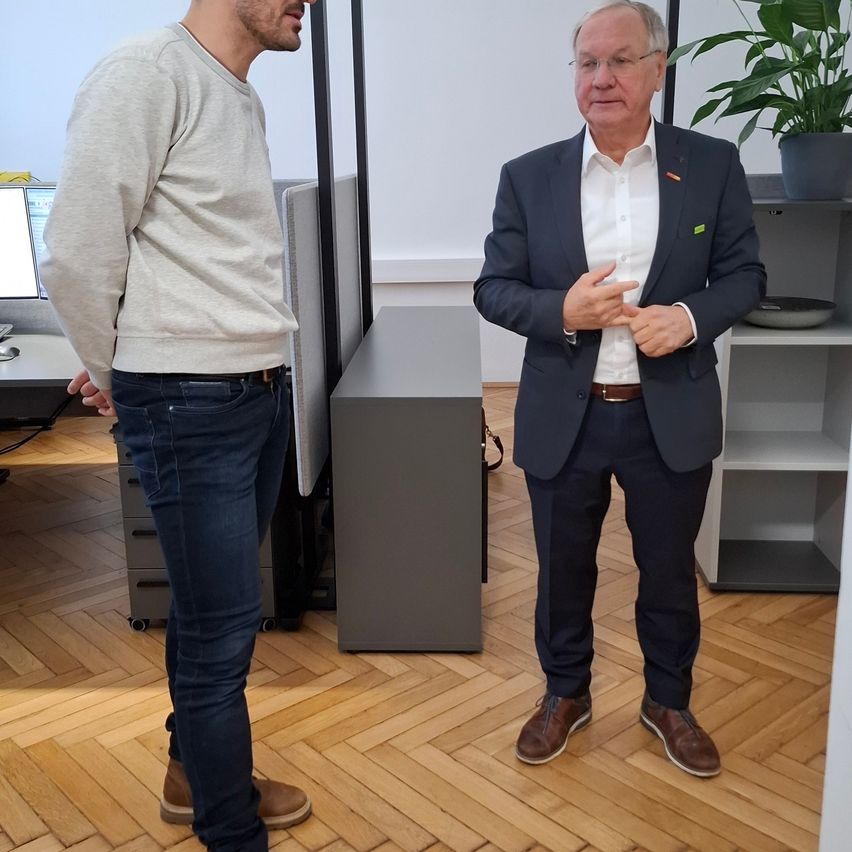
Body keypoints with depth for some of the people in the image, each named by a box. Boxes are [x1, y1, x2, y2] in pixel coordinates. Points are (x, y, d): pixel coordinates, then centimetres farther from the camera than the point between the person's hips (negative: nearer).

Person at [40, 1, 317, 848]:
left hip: (259, 391, 8)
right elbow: (75, 254, -15)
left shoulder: (241, 96, 13)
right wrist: (114, 374, -1)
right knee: (223, 623, 2)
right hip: (188, 404, -8)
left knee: (213, 606, 20)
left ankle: (195, 774, 40)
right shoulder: (147, 72, -14)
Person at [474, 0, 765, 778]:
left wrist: (691, 317, -18)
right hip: (563, 417, 0)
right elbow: (493, 289, -1)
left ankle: (669, 702, 40)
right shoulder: (529, 176, -2)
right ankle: (565, 694, 40)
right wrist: (562, 311, -20)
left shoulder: (712, 165, -2)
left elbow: (745, 274, 2)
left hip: (671, 416, 0)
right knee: (563, 571, 16)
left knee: (670, 573, 16)